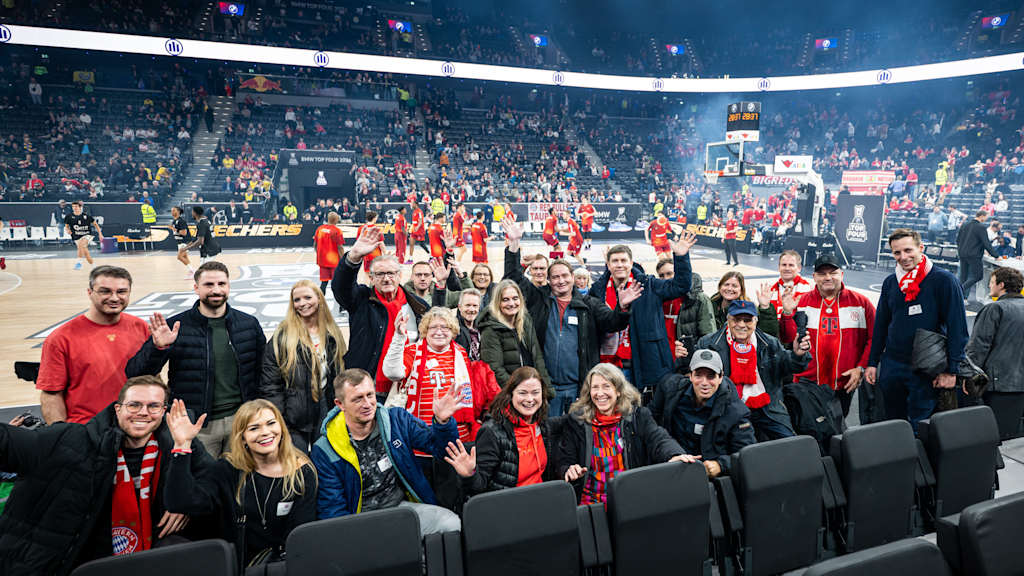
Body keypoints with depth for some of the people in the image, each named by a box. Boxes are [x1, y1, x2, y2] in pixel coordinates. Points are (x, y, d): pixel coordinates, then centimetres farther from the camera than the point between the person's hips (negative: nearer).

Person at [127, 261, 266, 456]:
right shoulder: (176, 327, -6)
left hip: (240, 421, 2)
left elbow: (262, 372, 11)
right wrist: (158, 347, -26)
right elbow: (135, 373, -7)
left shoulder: (249, 324, 2)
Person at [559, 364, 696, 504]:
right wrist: (569, 471, -16)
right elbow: (565, 463, 8)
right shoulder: (576, 421, 7)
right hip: (591, 501, -1)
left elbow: (660, 440, -9)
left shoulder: (639, 415, 7)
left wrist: (674, 455, -32)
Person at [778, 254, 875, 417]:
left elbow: (874, 339, 4)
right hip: (808, 382, 0)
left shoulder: (861, 302, 4)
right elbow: (788, 339, -1)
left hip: (845, 383, 1)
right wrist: (787, 314, -17)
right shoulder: (801, 302, 3)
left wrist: (861, 368, -4)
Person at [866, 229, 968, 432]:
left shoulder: (943, 280, -8)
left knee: (920, 429, 1)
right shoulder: (890, 282, 7)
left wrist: (951, 370, -12)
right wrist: (872, 362, 11)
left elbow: (958, 328, -9)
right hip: (891, 366, 5)